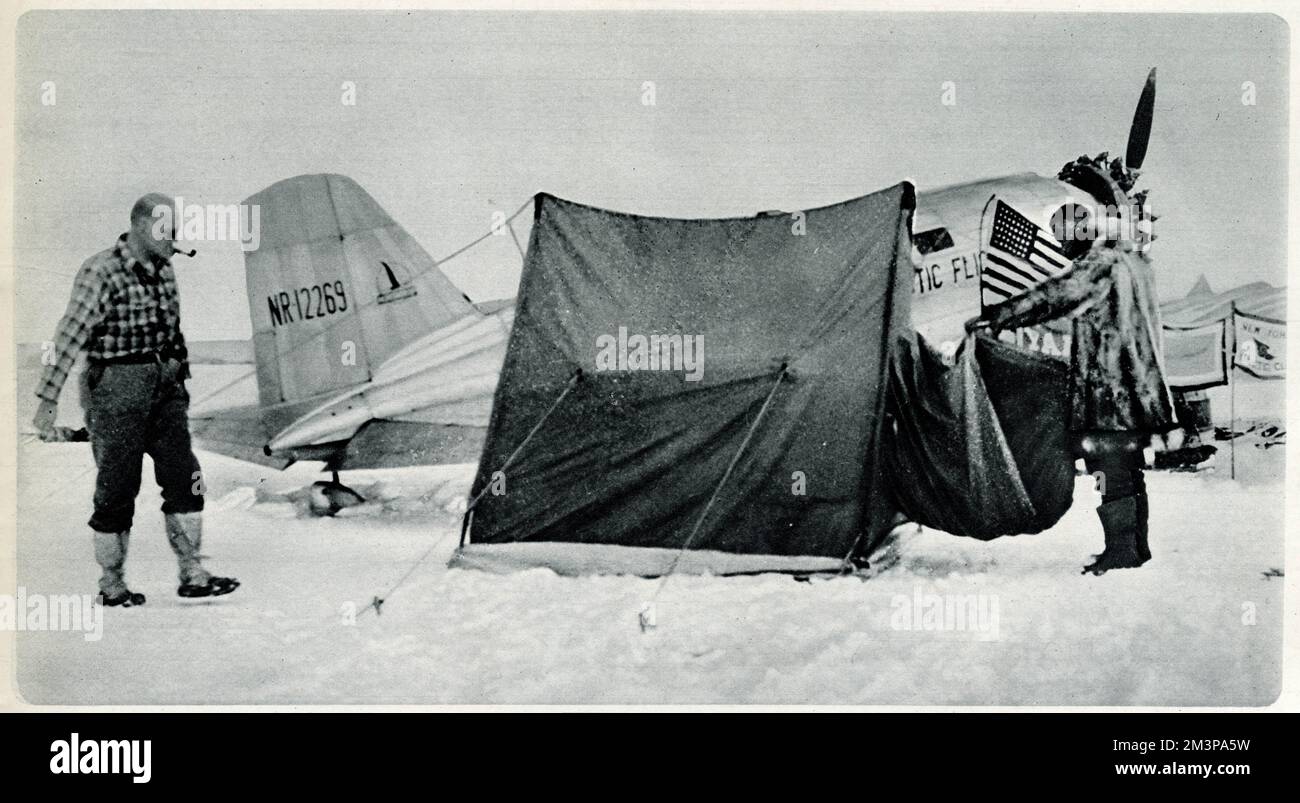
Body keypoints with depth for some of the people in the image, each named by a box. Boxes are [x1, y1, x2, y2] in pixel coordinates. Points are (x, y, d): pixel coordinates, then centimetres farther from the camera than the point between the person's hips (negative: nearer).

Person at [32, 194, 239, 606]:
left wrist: (179, 377, 22)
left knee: (184, 479, 3)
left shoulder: (163, 269, 8)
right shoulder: (100, 272, -14)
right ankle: (111, 584, 16)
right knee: (117, 488, 2)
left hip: (165, 386, 7)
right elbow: (69, 336, -17)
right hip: (117, 390, -7)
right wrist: (48, 401, -21)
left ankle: (193, 576, 9)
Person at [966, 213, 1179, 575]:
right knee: (1129, 473, 14)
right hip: (1137, 392, 9)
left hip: (1107, 390, -9)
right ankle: (1137, 546, 20)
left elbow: (1052, 296, -17)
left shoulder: (1102, 263, -12)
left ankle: (1121, 548, -3)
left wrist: (993, 316, -14)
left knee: (1109, 473, -5)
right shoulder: (1135, 262, 16)